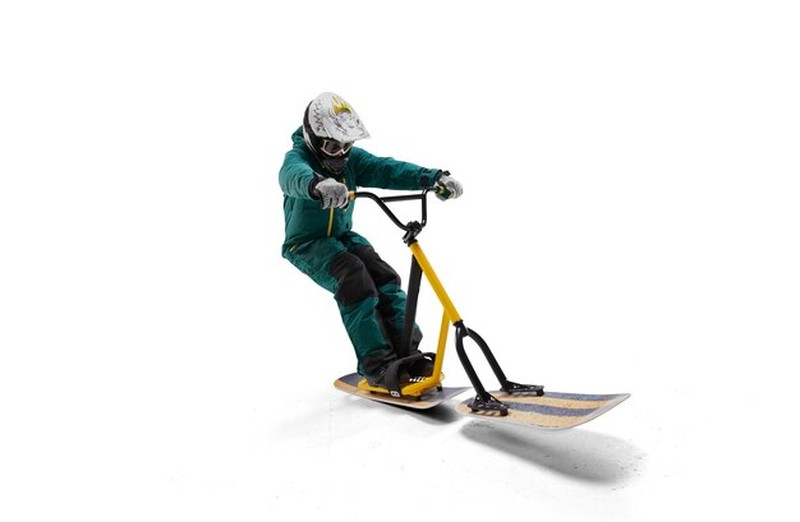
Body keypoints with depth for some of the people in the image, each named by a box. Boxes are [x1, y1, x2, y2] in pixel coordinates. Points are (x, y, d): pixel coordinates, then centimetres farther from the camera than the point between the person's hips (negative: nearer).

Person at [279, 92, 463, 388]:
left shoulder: (351, 159, -1)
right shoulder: (298, 157, -17)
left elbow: (386, 169, -16)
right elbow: (294, 175, -43)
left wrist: (433, 177, -32)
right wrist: (317, 184, -68)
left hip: (343, 236, 6)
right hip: (307, 244, -5)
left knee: (385, 279, -16)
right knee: (355, 280, -29)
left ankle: (408, 353, -9)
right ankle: (376, 364, -25)